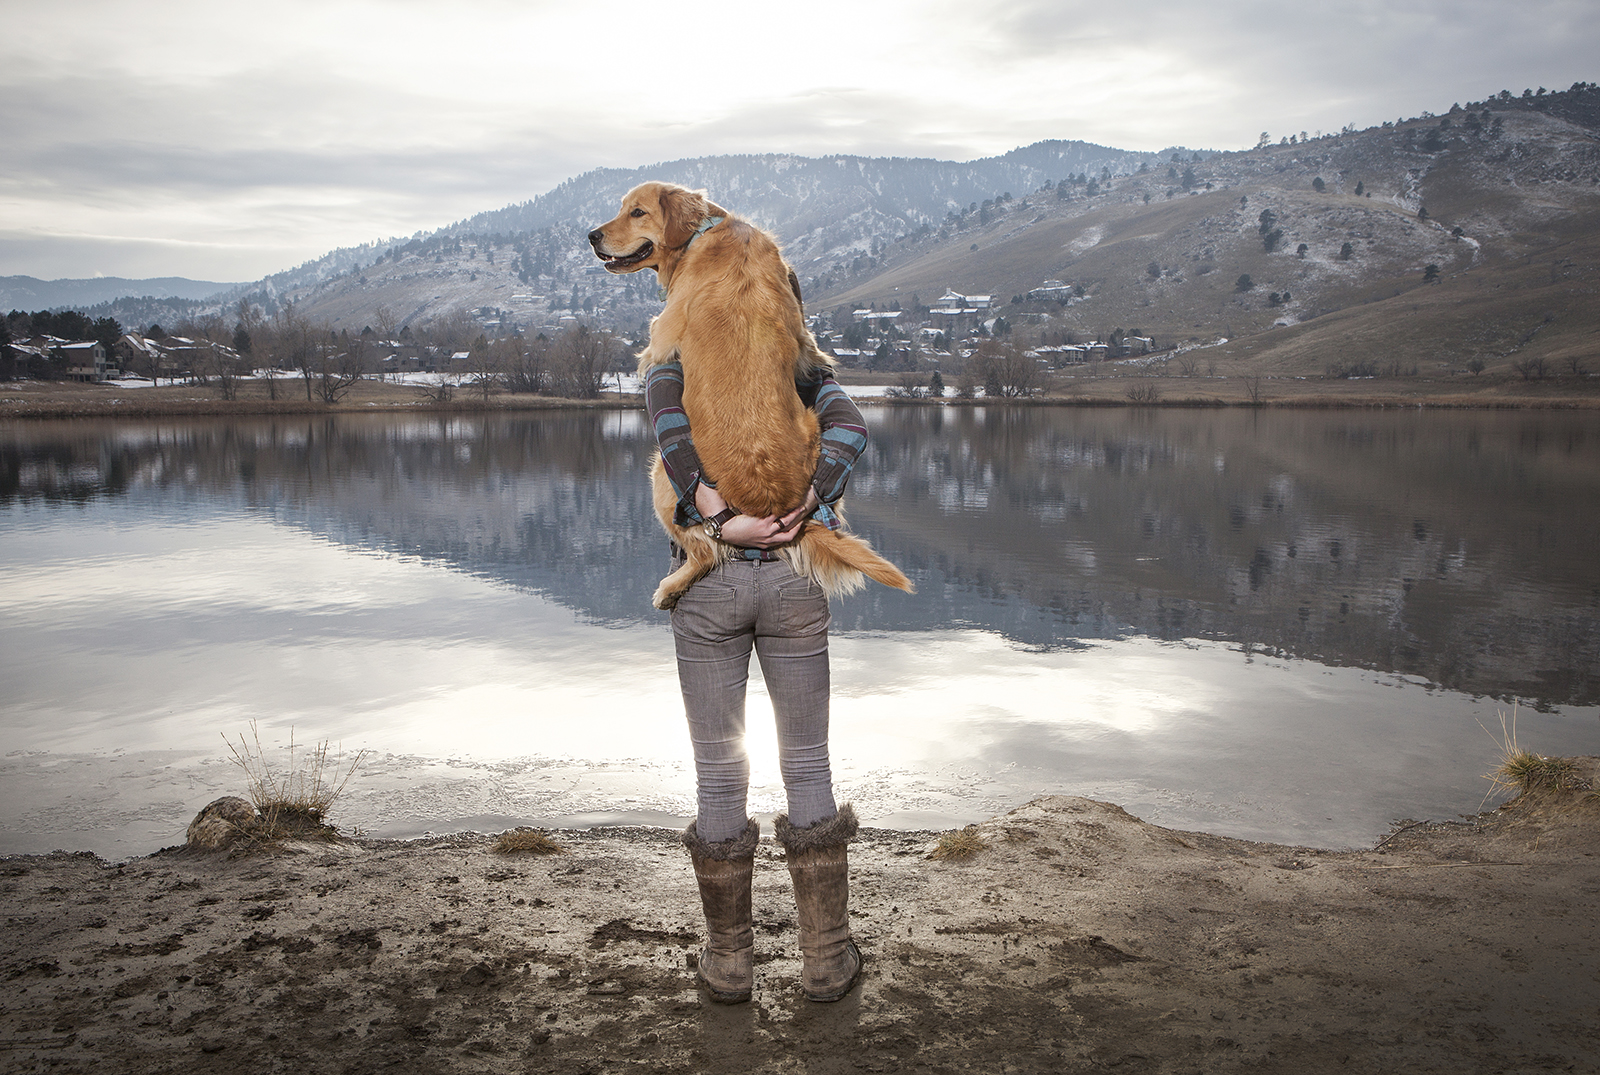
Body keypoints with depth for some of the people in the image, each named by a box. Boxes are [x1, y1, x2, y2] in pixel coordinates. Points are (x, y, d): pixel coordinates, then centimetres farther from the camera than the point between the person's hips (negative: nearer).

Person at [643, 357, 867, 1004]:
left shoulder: (672, 364, 8)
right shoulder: (806, 368, 11)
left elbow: (669, 422, -15)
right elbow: (849, 428, -10)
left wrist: (720, 523, -19)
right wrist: (805, 508, -19)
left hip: (709, 579, -1)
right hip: (793, 580, 1)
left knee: (719, 772, 9)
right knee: (807, 764, 12)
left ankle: (730, 960, 22)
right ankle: (826, 959, 20)